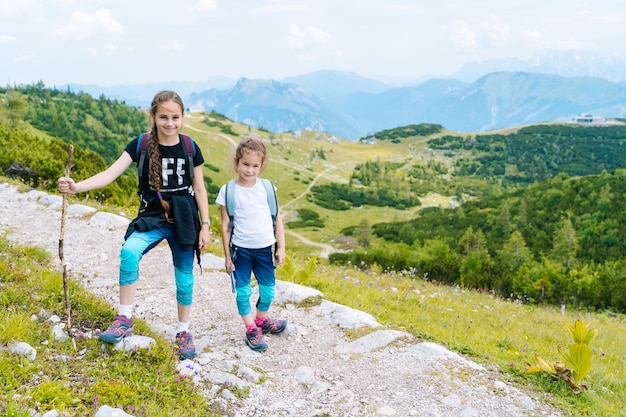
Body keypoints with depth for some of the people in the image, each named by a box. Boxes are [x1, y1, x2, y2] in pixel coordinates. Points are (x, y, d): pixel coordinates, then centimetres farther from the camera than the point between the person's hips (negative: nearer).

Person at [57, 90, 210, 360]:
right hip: (151, 218, -1)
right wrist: (77, 187, -32)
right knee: (129, 252, -29)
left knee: (184, 278, 7)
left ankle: (183, 332, 29)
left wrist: (205, 226, 1)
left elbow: (199, 189, 3)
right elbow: (110, 174, -16)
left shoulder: (190, 148, -4)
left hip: (184, 221, 1)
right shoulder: (141, 144, -6)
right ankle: (124, 320, -16)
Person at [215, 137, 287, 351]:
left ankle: (262, 319, 37)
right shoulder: (228, 191, -7)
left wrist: (281, 247, 2)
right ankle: (251, 329, 20)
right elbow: (225, 225, -3)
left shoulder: (267, 187, -1)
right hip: (241, 249, -2)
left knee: (268, 289, 13)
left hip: (264, 248, 2)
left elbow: (277, 218, 4)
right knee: (243, 290, 5)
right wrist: (227, 255, -2)